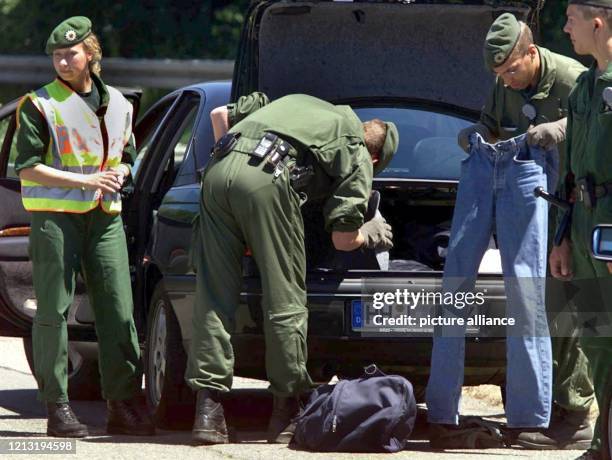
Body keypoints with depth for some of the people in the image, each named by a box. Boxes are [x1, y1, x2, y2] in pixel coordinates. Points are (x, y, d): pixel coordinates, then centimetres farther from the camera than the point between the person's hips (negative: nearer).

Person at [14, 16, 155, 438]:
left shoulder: (117, 104, 14)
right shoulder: (40, 105, -2)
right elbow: (28, 167, -9)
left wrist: (117, 175, 1)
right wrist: (86, 181, -16)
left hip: (105, 217, 4)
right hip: (55, 217, -4)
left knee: (119, 312, 0)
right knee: (54, 312, -5)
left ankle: (123, 406, 5)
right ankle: (58, 407, -1)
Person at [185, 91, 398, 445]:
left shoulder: (300, 103, 38)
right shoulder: (358, 156, 21)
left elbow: (221, 114, 34)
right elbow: (343, 239, 17)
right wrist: (368, 234, 37)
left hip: (219, 169, 6)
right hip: (269, 178, -5)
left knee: (214, 297, 6)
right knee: (286, 303, 5)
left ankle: (209, 406, 1)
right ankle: (287, 415, 10)